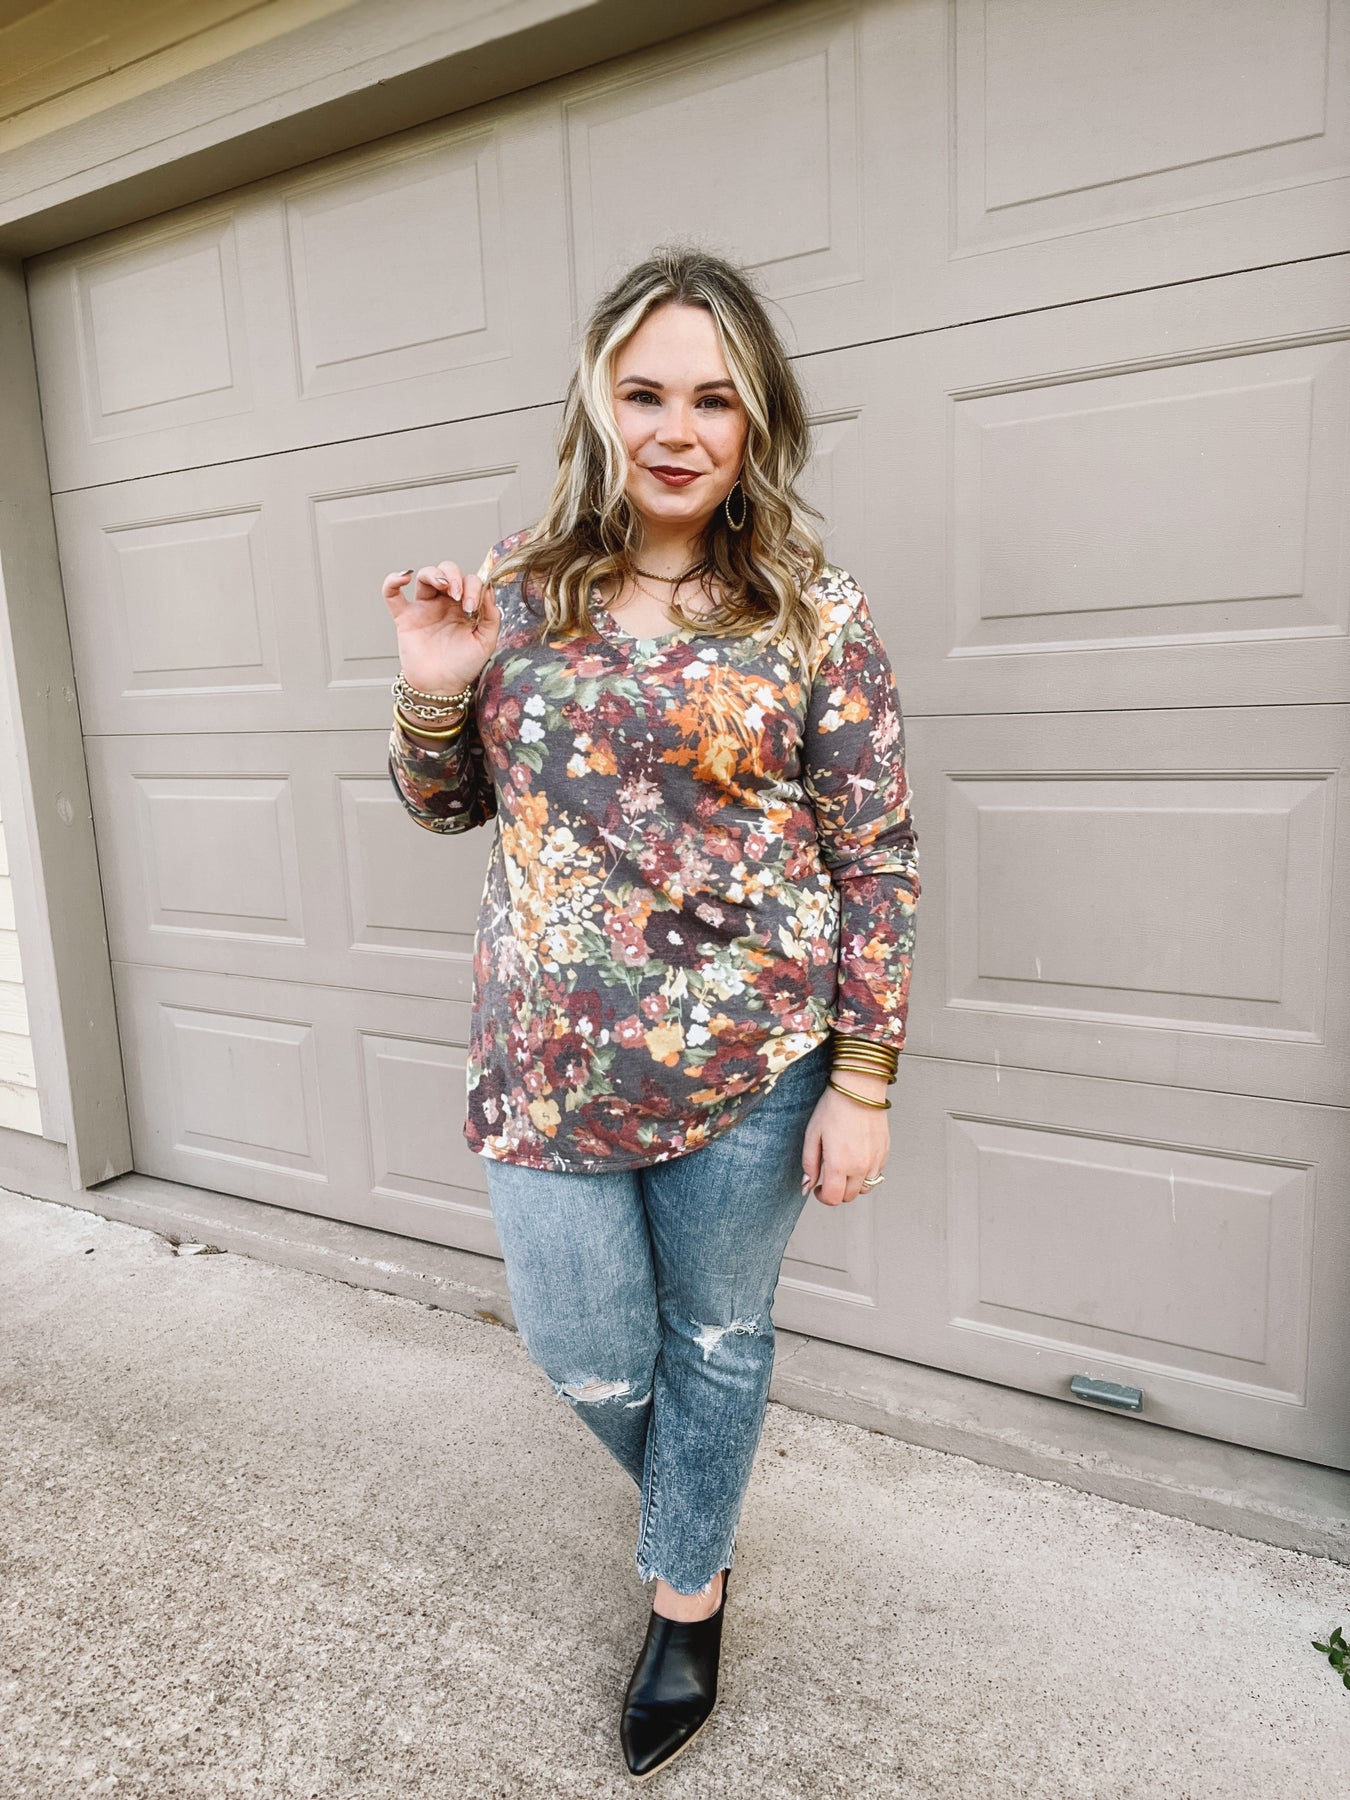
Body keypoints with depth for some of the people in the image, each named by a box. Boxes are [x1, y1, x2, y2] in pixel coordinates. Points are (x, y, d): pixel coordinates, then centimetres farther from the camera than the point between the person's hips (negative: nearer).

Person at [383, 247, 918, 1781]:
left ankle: (688, 1592, 46)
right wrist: (433, 695, -9)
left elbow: (877, 858, -4)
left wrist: (862, 1080, -7)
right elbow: (448, 803, 11)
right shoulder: (517, 588, 3)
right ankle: (687, 1496, 52)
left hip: (750, 1066, -2)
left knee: (717, 1335, 16)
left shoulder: (815, 616, -5)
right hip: (550, 1063, 3)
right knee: (588, 1352, 14)